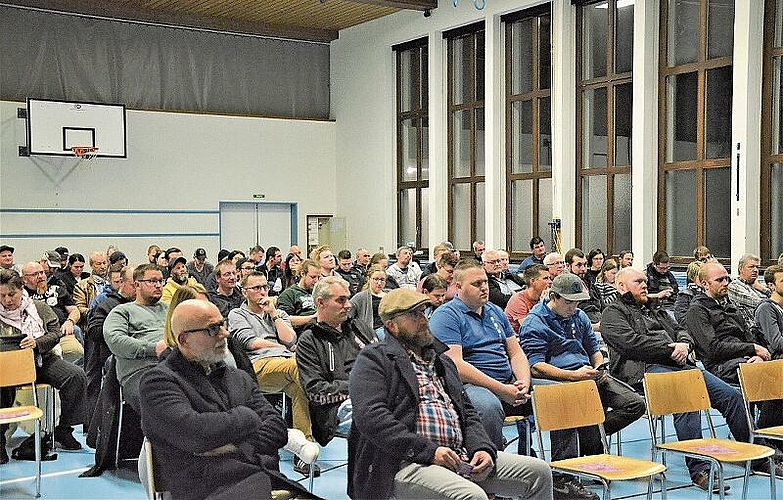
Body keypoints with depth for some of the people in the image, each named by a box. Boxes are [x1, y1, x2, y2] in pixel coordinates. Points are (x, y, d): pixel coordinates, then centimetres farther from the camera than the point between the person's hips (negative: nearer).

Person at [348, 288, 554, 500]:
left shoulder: (442, 361, 27)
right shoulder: (374, 360, 3)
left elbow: (467, 413, 25)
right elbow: (371, 418, -12)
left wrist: (483, 448, 2)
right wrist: (429, 451, -17)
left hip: (459, 457, 8)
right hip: (408, 463, -8)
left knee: (539, 472, -2)